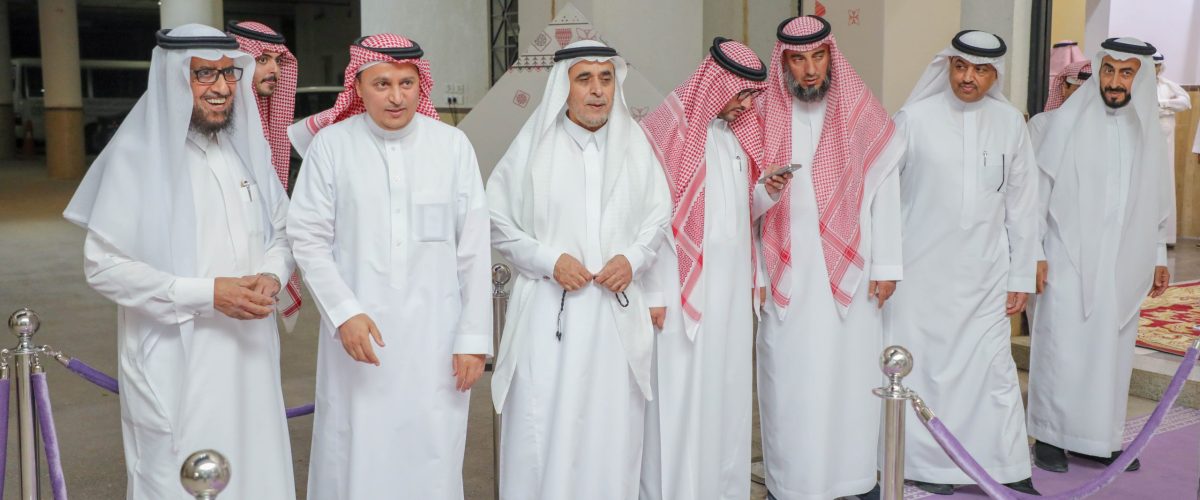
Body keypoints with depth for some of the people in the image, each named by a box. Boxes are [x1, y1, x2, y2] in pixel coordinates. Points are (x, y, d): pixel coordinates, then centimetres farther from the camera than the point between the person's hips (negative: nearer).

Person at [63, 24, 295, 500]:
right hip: (176, 361, -5)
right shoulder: (138, 154, -11)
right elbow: (103, 266, -12)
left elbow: (282, 232, 14)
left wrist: (271, 275, -8)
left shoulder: (249, 147, 6)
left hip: (248, 351, 5)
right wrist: (206, 293, -18)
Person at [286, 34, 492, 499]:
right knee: (355, 459, 7)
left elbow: (474, 250, 2)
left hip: (435, 336, 1)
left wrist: (474, 337, 1)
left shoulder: (452, 144, 0)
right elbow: (309, 239, 0)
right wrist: (344, 312, -11)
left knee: (432, 461, 7)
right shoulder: (331, 145, -2)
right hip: (358, 331, 0)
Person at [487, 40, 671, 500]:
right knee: (544, 425, 0)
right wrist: (549, 260, -10)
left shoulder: (634, 143, 6)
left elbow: (659, 215, 14)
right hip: (549, 310, -2)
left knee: (611, 426, 8)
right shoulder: (534, 144, -3)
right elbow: (497, 221, 1)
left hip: (616, 311, 3)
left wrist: (633, 258, -3)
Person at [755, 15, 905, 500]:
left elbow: (885, 189, 2)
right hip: (787, 276, 0)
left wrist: (886, 264, 0)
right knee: (790, 379, 3)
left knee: (850, 374, 6)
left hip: (849, 270, 0)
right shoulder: (763, 115, 0)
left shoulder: (862, 111, 0)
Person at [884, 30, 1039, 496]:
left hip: (985, 276, 2)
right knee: (922, 366, 3)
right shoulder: (913, 118, -4)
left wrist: (1021, 276, 7)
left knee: (994, 368, 4)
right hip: (921, 271, -2)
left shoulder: (1010, 123, 4)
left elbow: (1022, 204, 7)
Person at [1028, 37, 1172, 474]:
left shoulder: (1148, 131, 8)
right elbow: (1040, 190, -5)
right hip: (1069, 261, -4)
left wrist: (1158, 257, 14)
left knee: (1112, 352, 8)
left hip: (1122, 267, 4)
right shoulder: (1069, 121, -5)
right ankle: (1050, 436, 11)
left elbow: (1156, 203, 14)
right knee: (1062, 350, -1)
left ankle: (1101, 438, 19)